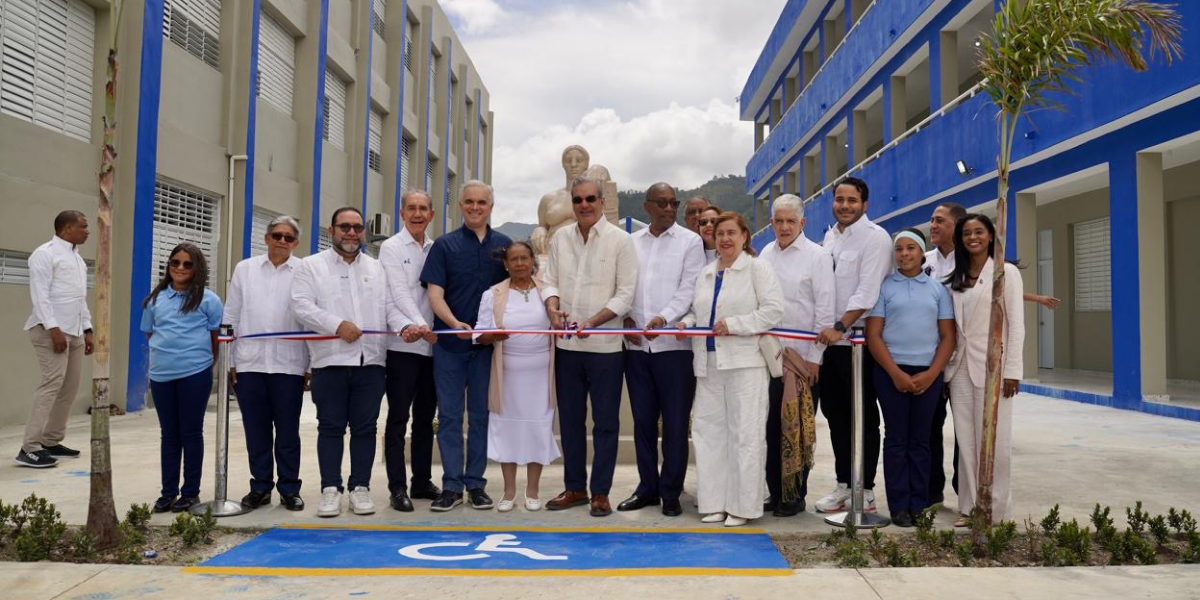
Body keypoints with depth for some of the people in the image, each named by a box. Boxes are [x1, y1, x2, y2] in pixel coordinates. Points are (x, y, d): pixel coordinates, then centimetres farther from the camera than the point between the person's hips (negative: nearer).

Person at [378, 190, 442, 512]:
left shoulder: (436, 249, 14)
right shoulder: (391, 247, 1)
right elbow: (399, 293, -11)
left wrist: (432, 329, -1)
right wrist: (417, 325, -24)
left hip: (432, 344, 5)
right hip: (402, 343, -5)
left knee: (425, 417, 11)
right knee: (398, 418, -2)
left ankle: (422, 481, 20)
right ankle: (397, 487, 3)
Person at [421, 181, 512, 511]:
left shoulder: (504, 245, 7)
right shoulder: (444, 245, 2)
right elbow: (435, 293, -6)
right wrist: (455, 323, -23)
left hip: (488, 344, 1)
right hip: (449, 344, -1)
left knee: (481, 415, 7)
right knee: (449, 415, 3)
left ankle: (475, 483, 17)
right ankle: (451, 485, 11)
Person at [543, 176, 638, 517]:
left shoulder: (620, 240, -4)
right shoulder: (560, 238, 9)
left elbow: (625, 294, -7)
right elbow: (551, 281, 11)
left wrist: (592, 322, -18)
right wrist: (553, 307, -11)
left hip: (604, 345, -4)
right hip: (567, 345, 4)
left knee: (605, 422, 4)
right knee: (570, 419, 12)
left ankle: (600, 492, 15)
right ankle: (574, 488, 25)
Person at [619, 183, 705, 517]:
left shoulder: (690, 241, 3)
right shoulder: (632, 242, 14)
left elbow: (689, 289, -6)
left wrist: (663, 317, -20)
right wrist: (626, 317, -4)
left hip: (674, 344, -3)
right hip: (636, 344, 4)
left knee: (675, 422, 1)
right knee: (642, 418, 9)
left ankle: (671, 492, 12)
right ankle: (647, 487, 21)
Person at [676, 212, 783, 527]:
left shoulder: (757, 268, -1)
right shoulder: (705, 273, 18)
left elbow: (773, 310, -10)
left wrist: (734, 324, -15)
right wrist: (686, 322, 3)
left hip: (746, 362, -6)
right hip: (708, 363, 6)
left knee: (745, 433, -3)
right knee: (708, 430, 7)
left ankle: (743, 505, 7)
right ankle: (715, 503, 17)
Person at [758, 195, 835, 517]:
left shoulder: (817, 256, -4)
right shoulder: (765, 255, 11)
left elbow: (825, 309, -6)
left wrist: (814, 357, -9)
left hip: (802, 356, -5)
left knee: (798, 429, 1)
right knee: (770, 424, 8)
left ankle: (796, 495, 13)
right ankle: (775, 492, 19)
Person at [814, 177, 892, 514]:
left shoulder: (875, 237, -8)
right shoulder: (829, 237, 14)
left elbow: (867, 292, -18)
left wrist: (840, 327, -24)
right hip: (829, 338, 8)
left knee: (864, 417, 1)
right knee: (834, 411, 12)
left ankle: (865, 491, 11)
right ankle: (843, 486, 23)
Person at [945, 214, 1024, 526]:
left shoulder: (1006, 272, 0)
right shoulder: (956, 277, 13)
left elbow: (1016, 324, -5)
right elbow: (952, 326, 13)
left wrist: (1012, 370, -12)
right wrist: (947, 365, 6)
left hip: (992, 365, -4)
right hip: (961, 367, 5)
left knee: (994, 439, -1)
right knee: (966, 440, 6)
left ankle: (996, 508, 8)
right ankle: (970, 506, 13)